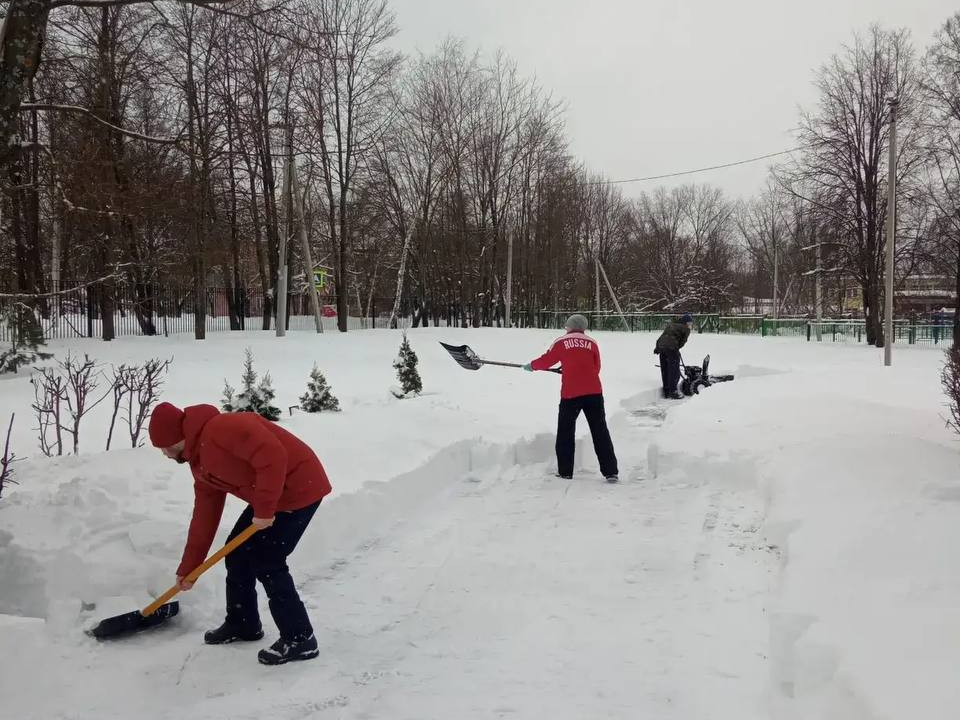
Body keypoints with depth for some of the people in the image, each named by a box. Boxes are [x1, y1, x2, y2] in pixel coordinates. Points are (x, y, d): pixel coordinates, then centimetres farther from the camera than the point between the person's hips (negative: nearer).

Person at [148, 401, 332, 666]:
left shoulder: (221, 428, -22)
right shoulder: (200, 462, 11)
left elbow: (273, 456, -31)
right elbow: (204, 517, 17)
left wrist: (264, 510, -24)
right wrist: (187, 569, 20)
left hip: (299, 487, -10)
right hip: (271, 496, 10)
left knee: (266, 563, -9)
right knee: (237, 554, 14)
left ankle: (300, 639, 2)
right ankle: (242, 624, 32)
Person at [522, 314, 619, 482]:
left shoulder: (561, 342, 4)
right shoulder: (592, 343, 9)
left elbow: (546, 361, 10)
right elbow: (596, 368, 15)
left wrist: (531, 366, 29)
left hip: (570, 394, -1)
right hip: (594, 392, 2)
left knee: (565, 432, 13)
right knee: (600, 432, 5)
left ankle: (565, 471, 16)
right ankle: (610, 472, 1)